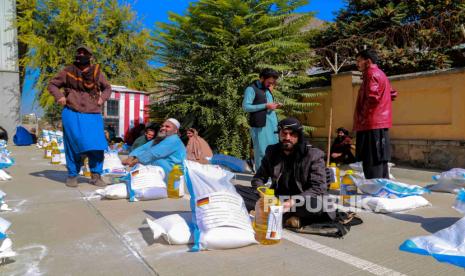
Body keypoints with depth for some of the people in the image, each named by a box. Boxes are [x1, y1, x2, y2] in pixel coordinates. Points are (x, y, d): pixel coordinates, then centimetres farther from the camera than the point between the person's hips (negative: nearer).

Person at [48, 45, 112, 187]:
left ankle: (96, 175, 8)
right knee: (73, 144, 2)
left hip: (93, 115, 1)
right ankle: (72, 175, 15)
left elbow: (107, 88, 23)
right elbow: (52, 84, 16)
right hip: (72, 114, -1)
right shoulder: (68, 71, 6)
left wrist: (102, 98, 4)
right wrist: (59, 96, -2)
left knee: (97, 145, -5)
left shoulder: (97, 72, 10)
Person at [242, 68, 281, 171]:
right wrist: (265, 106, -17)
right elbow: (245, 106, -15)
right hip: (260, 125, -8)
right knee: (261, 151, -4)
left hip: (272, 125, 8)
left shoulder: (267, 89, 20)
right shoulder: (251, 89, -6)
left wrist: (274, 106, 6)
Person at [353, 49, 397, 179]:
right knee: (380, 160, 12)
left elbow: (372, 97, -22)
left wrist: (363, 116, -13)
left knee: (372, 162, -10)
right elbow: (393, 94, 29)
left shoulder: (371, 73, -9)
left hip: (372, 124, -10)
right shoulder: (380, 74, 22)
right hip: (380, 123, 10)